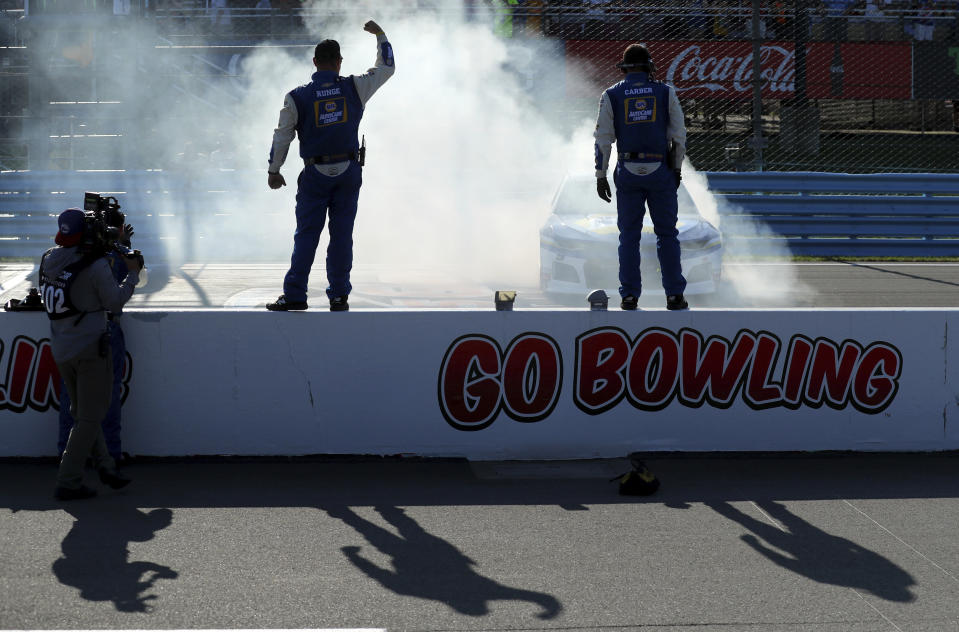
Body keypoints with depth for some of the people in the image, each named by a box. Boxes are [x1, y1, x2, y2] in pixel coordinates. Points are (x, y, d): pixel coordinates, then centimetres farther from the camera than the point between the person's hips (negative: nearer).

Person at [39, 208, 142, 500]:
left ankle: (106, 466, 25)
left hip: (61, 352, 7)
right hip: (90, 348, -7)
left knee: (83, 413, 19)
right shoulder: (96, 265, -18)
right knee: (90, 417, 1)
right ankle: (68, 482, -1)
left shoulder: (49, 260, 0)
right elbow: (115, 303, -9)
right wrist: (132, 274, 7)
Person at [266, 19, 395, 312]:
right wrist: (380, 36, 24)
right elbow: (386, 68, 11)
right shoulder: (354, 88, -3)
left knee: (306, 234, 3)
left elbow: (282, 136, -1)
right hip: (349, 172, 1)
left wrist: (273, 170, 11)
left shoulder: (297, 97, -5)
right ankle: (339, 296, 5)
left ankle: (294, 295, 0)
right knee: (342, 234, 4)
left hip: (315, 175, -1)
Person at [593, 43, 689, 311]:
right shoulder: (665, 93, 1)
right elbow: (678, 135, 2)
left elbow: (603, 139, -1)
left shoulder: (611, 96, 1)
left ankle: (629, 295, 5)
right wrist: (677, 168, 13)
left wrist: (601, 176, 4)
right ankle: (674, 295, 3)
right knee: (667, 234, 6)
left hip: (628, 173, 0)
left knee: (629, 235, 7)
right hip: (660, 172, 0)